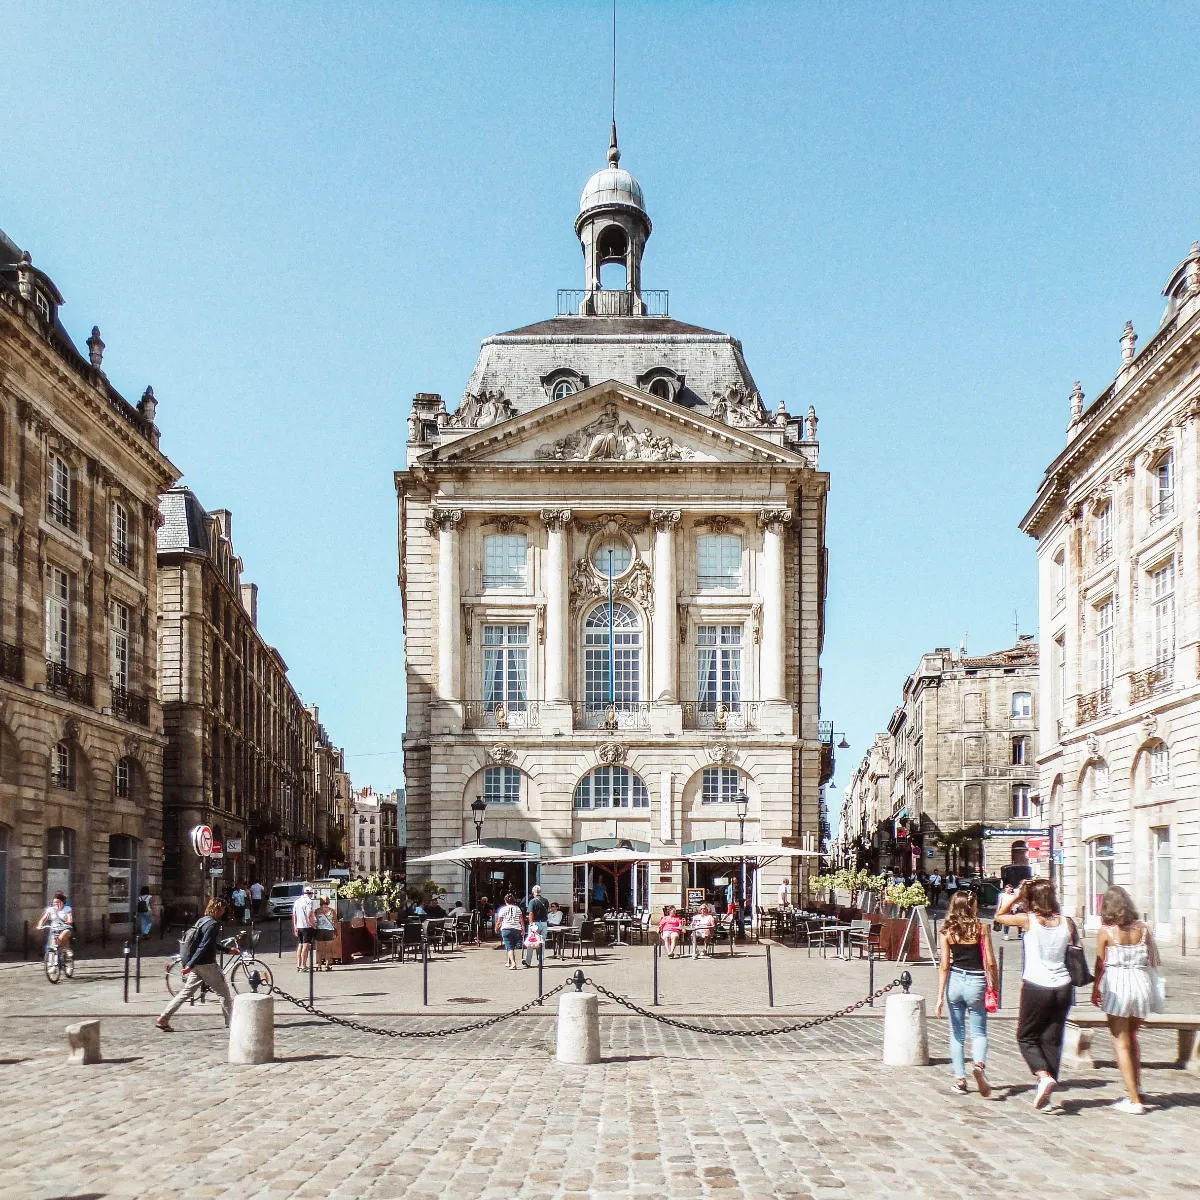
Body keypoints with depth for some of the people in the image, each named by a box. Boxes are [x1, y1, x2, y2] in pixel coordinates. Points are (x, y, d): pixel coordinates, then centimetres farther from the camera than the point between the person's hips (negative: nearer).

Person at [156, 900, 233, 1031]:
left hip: (197, 965, 9)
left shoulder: (202, 921, 15)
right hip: (206, 965, -9)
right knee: (224, 992, 4)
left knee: (186, 992, 9)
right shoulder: (213, 924, -16)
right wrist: (190, 965, -28)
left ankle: (163, 1018, 3)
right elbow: (203, 947, -24)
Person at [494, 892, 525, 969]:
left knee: (509, 948, -6)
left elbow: (499, 921, 0)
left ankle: (513, 963, -22)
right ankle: (510, 962, 29)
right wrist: (523, 930, 8)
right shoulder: (517, 908, 8)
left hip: (506, 929, -3)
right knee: (513, 947, 18)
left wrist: (496, 929, 16)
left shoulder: (503, 909, -1)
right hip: (516, 929, 3)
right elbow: (521, 920, 5)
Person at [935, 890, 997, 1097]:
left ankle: (960, 1079, 11)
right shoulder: (982, 929, -4)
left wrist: (940, 996, -2)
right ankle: (979, 1064, -20)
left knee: (957, 1033, 13)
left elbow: (944, 965, -3)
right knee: (979, 1031, 9)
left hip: (955, 982, 1)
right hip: (977, 983, -1)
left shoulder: (946, 932, -1)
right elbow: (990, 962, -6)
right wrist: (994, 987, 7)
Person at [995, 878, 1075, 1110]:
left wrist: (1016, 895, 5)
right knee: (1052, 1040, 11)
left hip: (1035, 987, -3)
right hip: (1063, 987, 4)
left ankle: (1043, 1076, -12)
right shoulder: (1067, 923, 1)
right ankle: (1046, 1093, 10)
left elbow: (999, 915, 7)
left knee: (1026, 1038, 12)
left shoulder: (1028, 920, -7)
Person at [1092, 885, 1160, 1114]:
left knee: (1121, 1043, 4)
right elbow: (1153, 961, 4)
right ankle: (1136, 1088, 27)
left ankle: (1134, 1100, 1)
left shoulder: (1106, 932, -8)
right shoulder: (1142, 928, 1)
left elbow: (1100, 965, -2)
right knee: (1132, 1038, 25)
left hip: (1117, 986, -4)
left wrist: (1095, 991, 10)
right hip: (1142, 984, 4)